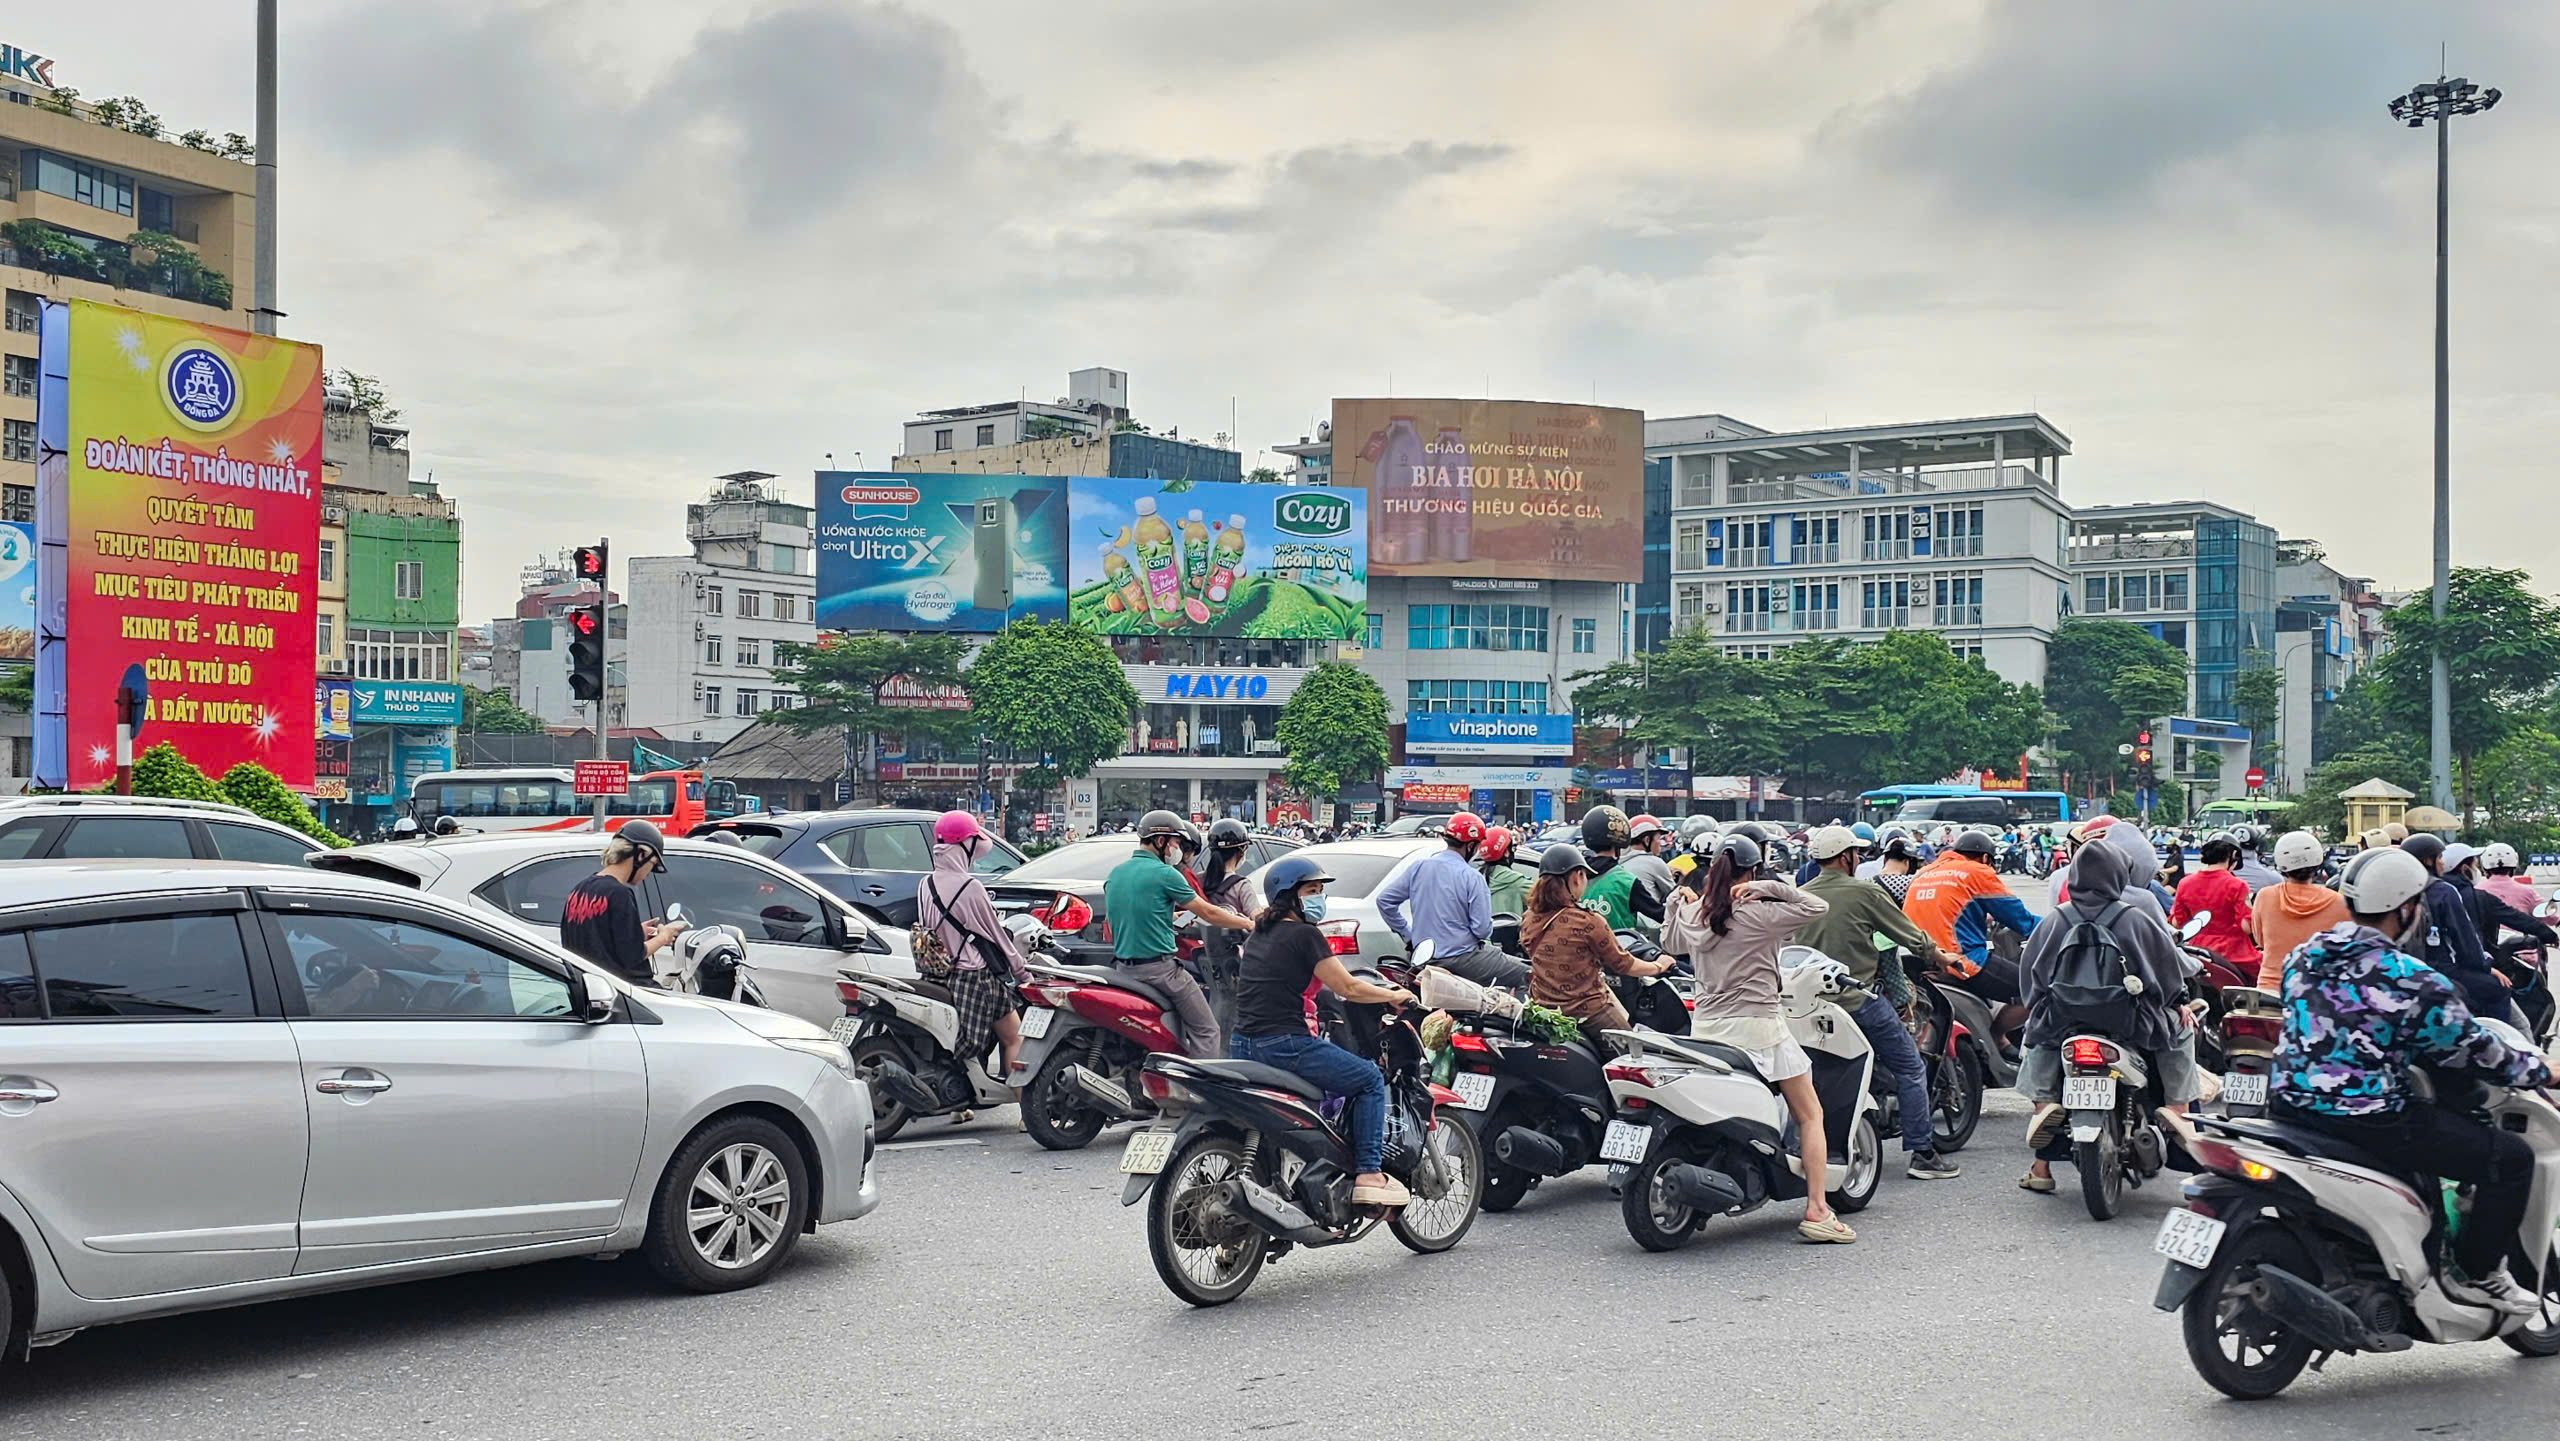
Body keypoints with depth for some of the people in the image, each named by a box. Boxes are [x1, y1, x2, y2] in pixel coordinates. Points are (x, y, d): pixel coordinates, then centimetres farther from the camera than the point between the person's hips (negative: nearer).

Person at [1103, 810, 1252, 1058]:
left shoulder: (1113, 875, 11)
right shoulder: (1165, 874, -11)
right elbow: (1208, 913, -5)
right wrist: (1248, 924, 8)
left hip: (1124, 969, 8)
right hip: (1160, 969, -8)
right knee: (1205, 1031, -1)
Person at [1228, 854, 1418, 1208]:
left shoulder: (1258, 934, 17)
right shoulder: (1304, 934, -9)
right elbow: (1347, 988, -7)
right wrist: (1393, 996, 9)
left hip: (1242, 1047, 9)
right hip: (1284, 1044, -9)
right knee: (1371, 1080, 4)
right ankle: (1368, 1175, -2)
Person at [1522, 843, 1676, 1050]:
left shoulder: (1529, 921, 0)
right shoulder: (1587, 921, -17)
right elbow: (1622, 964, -6)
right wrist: (1658, 966, 13)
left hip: (1541, 1012, 6)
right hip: (1587, 1013, -6)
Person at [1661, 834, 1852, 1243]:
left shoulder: (1692, 915, 6)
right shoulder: (1758, 915, -12)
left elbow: (1669, 943, 26)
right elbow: (1818, 906, -13)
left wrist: (1676, 900, 29)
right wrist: (1769, 887, -13)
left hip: (1705, 1028, 6)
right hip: (1756, 1027, -5)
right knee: (1810, 1115, 4)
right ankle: (1817, 1210, -3)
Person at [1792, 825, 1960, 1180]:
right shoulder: (1865, 893, -7)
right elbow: (1912, 938, -1)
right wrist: (1941, 959, 15)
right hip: (1861, 1000, -6)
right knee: (1911, 1070, 4)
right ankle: (1922, 1153, 3)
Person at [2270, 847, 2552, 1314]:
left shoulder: (2304, 957, 5)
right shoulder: (2413, 983, -16)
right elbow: (2475, 1052, -5)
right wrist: (2540, 1070, 14)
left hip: (2291, 1104, 9)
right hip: (2369, 1120, -8)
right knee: (2511, 1157, 4)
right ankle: (2477, 1274, 14)